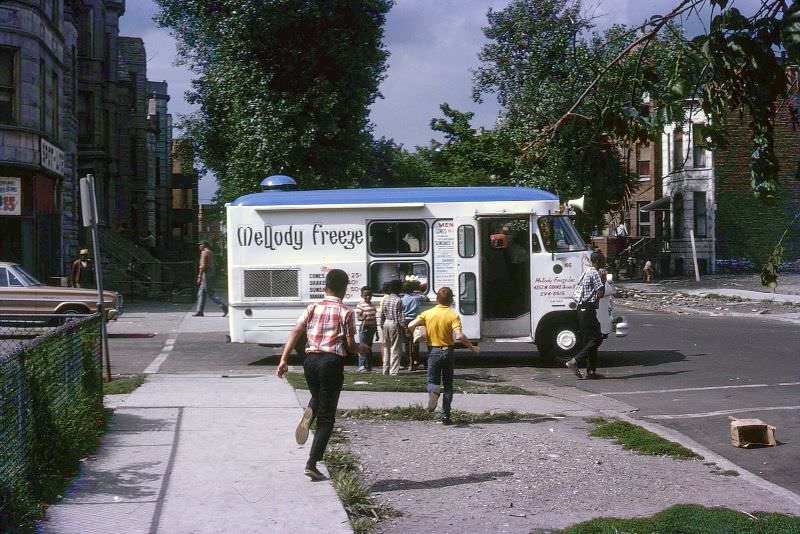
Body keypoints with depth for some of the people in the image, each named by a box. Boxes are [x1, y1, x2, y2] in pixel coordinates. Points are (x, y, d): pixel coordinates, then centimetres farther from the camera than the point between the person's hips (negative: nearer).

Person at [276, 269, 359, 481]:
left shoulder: (312, 308, 9)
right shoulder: (345, 312, -2)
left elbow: (296, 332, -1)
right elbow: (350, 345, -4)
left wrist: (284, 359, -3)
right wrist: (360, 350, 18)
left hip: (311, 359, 4)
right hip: (332, 362, -4)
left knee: (317, 396, 33)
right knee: (326, 417, 4)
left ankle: (308, 413, -3)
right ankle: (312, 464, -1)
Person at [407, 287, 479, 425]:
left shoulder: (428, 313, -3)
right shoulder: (453, 316, -10)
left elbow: (411, 326, -11)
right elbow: (459, 336, -22)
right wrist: (472, 348, -9)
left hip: (433, 351, 1)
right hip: (448, 351, -1)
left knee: (433, 380, 12)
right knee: (448, 384, 11)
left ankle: (433, 392, -25)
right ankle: (445, 415, 8)